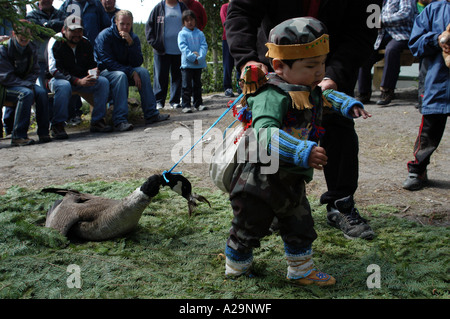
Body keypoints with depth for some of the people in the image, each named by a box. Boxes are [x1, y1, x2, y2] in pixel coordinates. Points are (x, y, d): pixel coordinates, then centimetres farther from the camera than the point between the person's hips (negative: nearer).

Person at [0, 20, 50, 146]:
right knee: (26, 93, -34)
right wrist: (27, 85, -24)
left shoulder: (32, 49, 6)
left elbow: (35, 71, 8)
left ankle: (43, 133, -19)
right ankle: (18, 136, -32)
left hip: (24, 84, 5)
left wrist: (29, 83, -14)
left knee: (41, 92, -24)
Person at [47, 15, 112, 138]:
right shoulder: (56, 43, -13)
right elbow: (54, 70, -20)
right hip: (58, 79, -5)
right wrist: (78, 81, -30)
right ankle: (57, 125, -28)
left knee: (103, 82, -15)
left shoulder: (85, 43, 5)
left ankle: (97, 121, -11)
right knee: (64, 86, -40)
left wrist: (94, 71, -13)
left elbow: (91, 64, 15)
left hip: (81, 79, 6)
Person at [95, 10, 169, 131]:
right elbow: (108, 62, -20)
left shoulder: (134, 38, 1)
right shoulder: (105, 36, -14)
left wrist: (131, 43, -23)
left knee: (143, 71, -20)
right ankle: (119, 120, -43)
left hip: (124, 70, 5)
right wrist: (131, 72, -27)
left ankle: (151, 114, -20)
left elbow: (137, 63, -9)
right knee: (120, 75, -36)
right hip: (104, 72, -5)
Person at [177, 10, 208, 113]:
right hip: (187, 64, -4)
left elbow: (204, 46, 0)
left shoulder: (200, 33, 8)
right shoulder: (182, 34, -2)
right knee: (186, 86, -3)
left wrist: (200, 57, -16)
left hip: (199, 64, 4)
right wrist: (192, 57, -22)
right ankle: (185, 105, 0)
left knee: (197, 85, 14)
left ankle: (198, 104, 22)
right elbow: (183, 47, -12)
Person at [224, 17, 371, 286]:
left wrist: (349, 105, 10)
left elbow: (327, 98, 27)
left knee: (301, 228, 20)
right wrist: (304, 152, -51)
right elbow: (264, 132, -43)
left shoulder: (310, 92, 4)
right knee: (249, 228, 12)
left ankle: (302, 271, 39)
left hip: (292, 180, 8)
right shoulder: (272, 96, -28)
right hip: (261, 180, -8)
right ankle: (236, 266, 37)